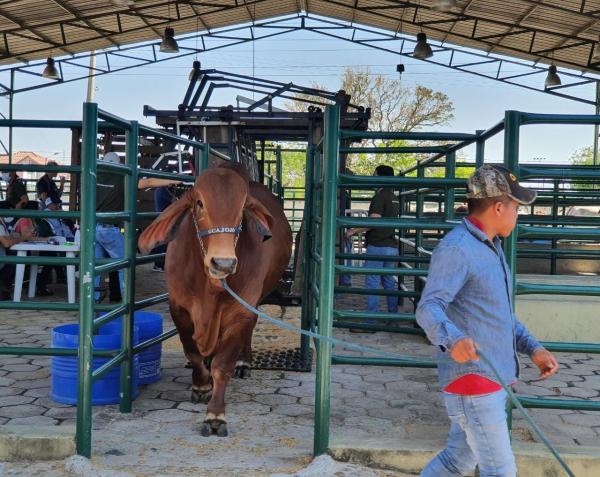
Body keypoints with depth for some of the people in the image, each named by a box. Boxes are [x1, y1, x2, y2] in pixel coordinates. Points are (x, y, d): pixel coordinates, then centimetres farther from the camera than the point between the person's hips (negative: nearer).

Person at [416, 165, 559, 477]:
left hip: (492, 379, 9)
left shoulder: (491, 248, 15)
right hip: (471, 379, -9)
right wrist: (453, 340, -48)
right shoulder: (455, 249, -18)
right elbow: (429, 308, -29)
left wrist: (532, 348, 12)